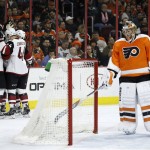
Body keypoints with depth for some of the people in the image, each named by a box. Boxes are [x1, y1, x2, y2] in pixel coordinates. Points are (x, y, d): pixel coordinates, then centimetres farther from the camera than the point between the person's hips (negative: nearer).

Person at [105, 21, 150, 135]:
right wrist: (111, 74, -2)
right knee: (126, 102, 2)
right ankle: (129, 126, 10)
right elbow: (114, 60, 7)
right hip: (126, 78, 2)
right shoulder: (118, 44, 7)